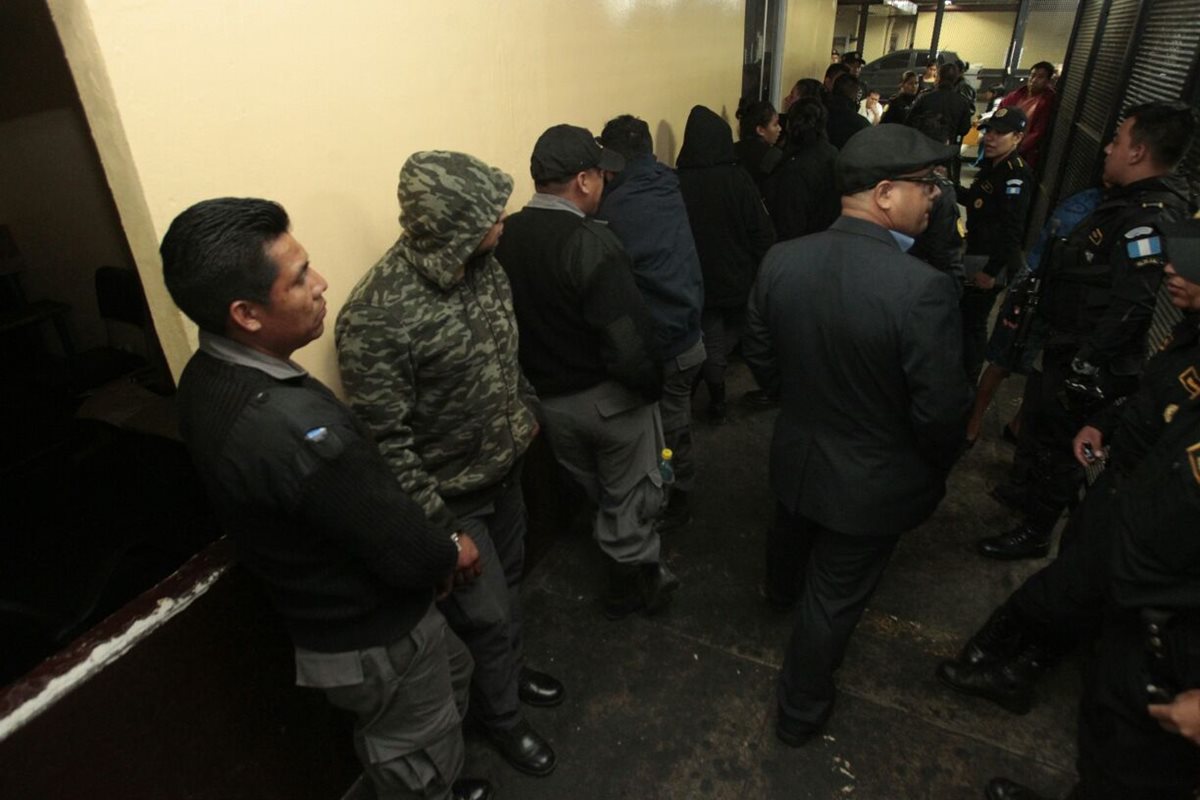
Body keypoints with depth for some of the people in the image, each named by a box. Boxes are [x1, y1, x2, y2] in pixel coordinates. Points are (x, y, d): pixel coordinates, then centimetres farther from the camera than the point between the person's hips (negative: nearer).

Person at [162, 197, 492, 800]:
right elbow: (406, 555, -29)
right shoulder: (293, 426, -39)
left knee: (451, 670, 32)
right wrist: (451, 551, -7)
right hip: (372, 640, -9)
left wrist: (428, 549, 2)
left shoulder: (209, 376, -7)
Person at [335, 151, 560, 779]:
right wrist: (435, 525, -18)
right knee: (485, 613, 11)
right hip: (450, 494, -7)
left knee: (507, 579, 26)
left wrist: (523, 415, 14)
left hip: (504, 467, 7)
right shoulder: (377, 317, -31)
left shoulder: (481, 264, -8)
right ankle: (500, 714, 41)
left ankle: (511, 666, 55)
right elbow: (384, 441, -24)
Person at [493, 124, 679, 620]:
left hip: (547, 398, 6)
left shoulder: (502, 238, -7)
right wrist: (651, 385, -9)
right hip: (610, 396, -6)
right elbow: (627, 339, -28)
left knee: (593, 491, 26)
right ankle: (639, 578, 37)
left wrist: (538, 378, 13)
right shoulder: (591, 242, -25)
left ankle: (625, 575, 45)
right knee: (629, 494, 18)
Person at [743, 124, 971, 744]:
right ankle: (800, 712, 39)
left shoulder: (781, 260, -15)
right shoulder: (922, 288, -31)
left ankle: (780, 593, 70)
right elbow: (939, 410, -22)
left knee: (791, 534, 35)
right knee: (834, 600, 16)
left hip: (795, 453, 6)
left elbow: (760, 357, -2)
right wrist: (935, 471, -1)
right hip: (873, 482, -5)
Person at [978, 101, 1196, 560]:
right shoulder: (1132, 202, 6)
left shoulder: (1149, 220, -25)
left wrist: (1081, 369, -26)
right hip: (1066, 346, 9)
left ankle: (1034, 534, 24)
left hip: (1087, 364, -9)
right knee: (1039, 424, 26)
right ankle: (1035, 490, 49)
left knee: (1055, 441, 6)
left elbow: (1129, 309, -29)